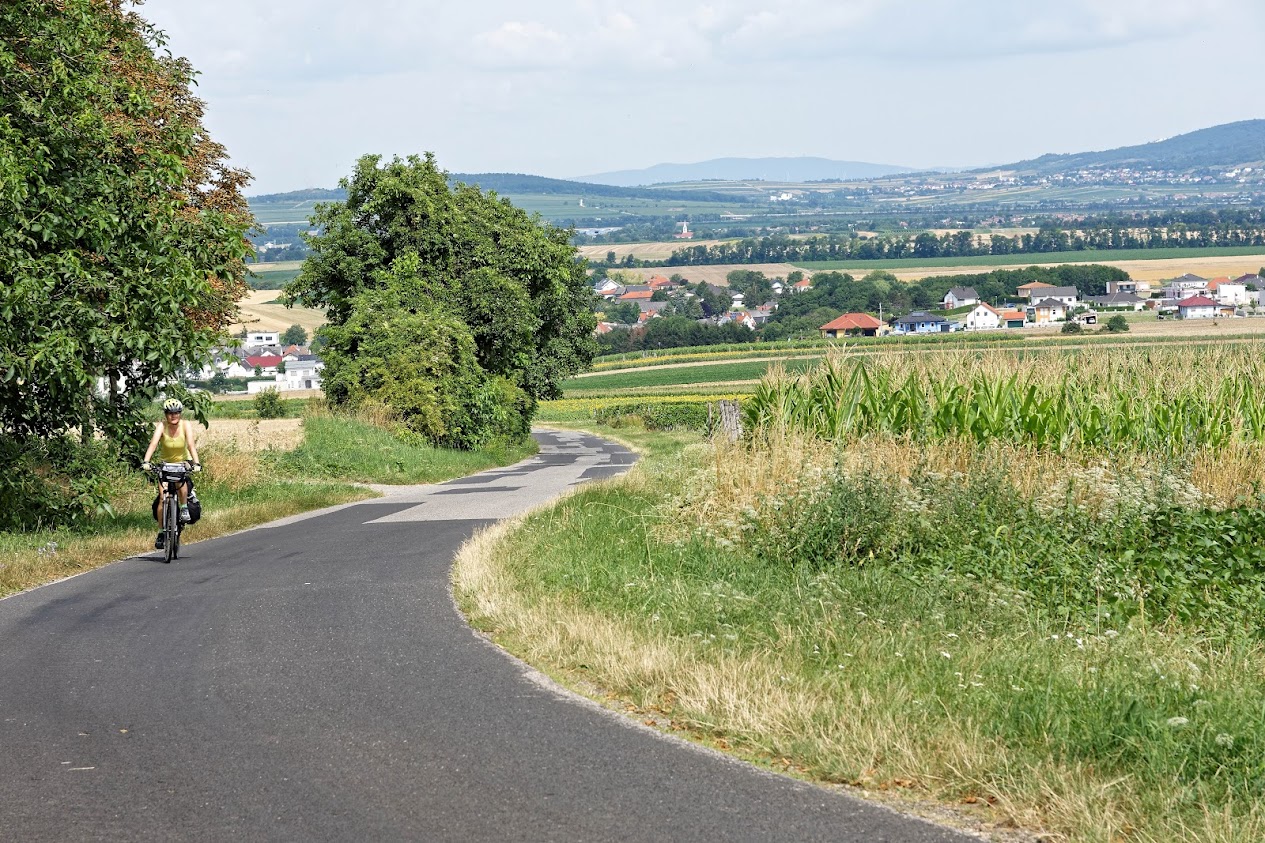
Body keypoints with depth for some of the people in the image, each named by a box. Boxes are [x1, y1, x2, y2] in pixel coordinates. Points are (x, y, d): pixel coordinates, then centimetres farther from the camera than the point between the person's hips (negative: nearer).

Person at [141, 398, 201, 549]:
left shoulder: (185, 426, -19)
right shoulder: (161, 426, -19)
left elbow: (191, 445, -29)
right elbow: (153, 443, -32)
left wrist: (196, 463, -44)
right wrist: (146, 461, -48)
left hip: (183, 462, 0)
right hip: (166, 463, 0)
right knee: (163, 497, -12)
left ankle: (184, 508, -14)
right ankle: (161, 532, -2)